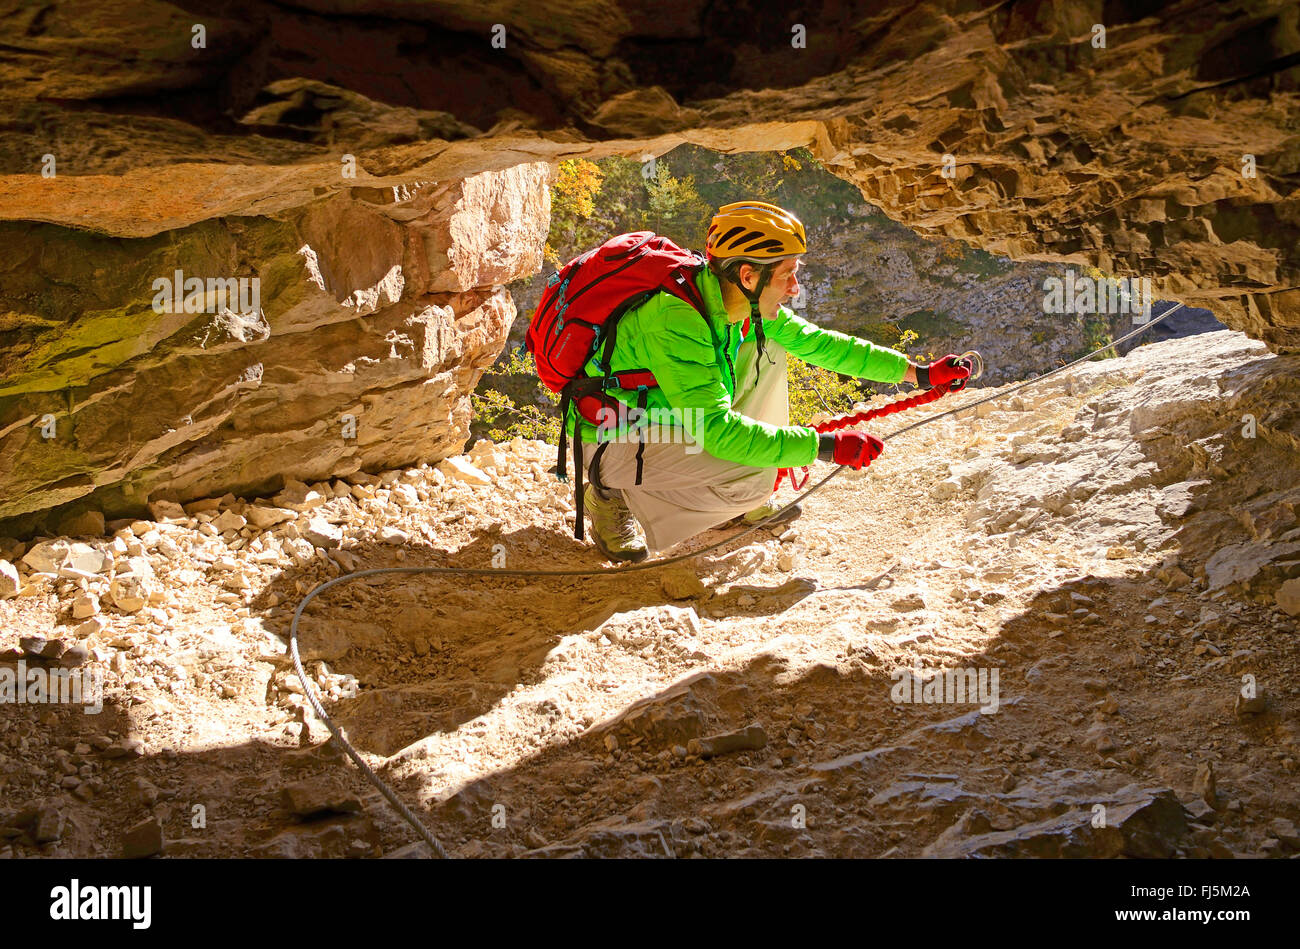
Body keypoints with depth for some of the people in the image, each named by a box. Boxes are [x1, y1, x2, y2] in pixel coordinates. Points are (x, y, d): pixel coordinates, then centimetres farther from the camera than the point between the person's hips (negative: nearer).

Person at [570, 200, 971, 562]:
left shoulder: (752, 308, -5)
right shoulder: (675, 318, -32)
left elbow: (816, 342, 7)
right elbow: (715, 427, -36)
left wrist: (920, 373, 4)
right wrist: (824, 446, -35)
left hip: (662, 416, 9)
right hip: (611, 439, -9)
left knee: (768, 348, 3)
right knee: (756, 476, -27)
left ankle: (739, 503, 12)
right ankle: (612, 495, -6)